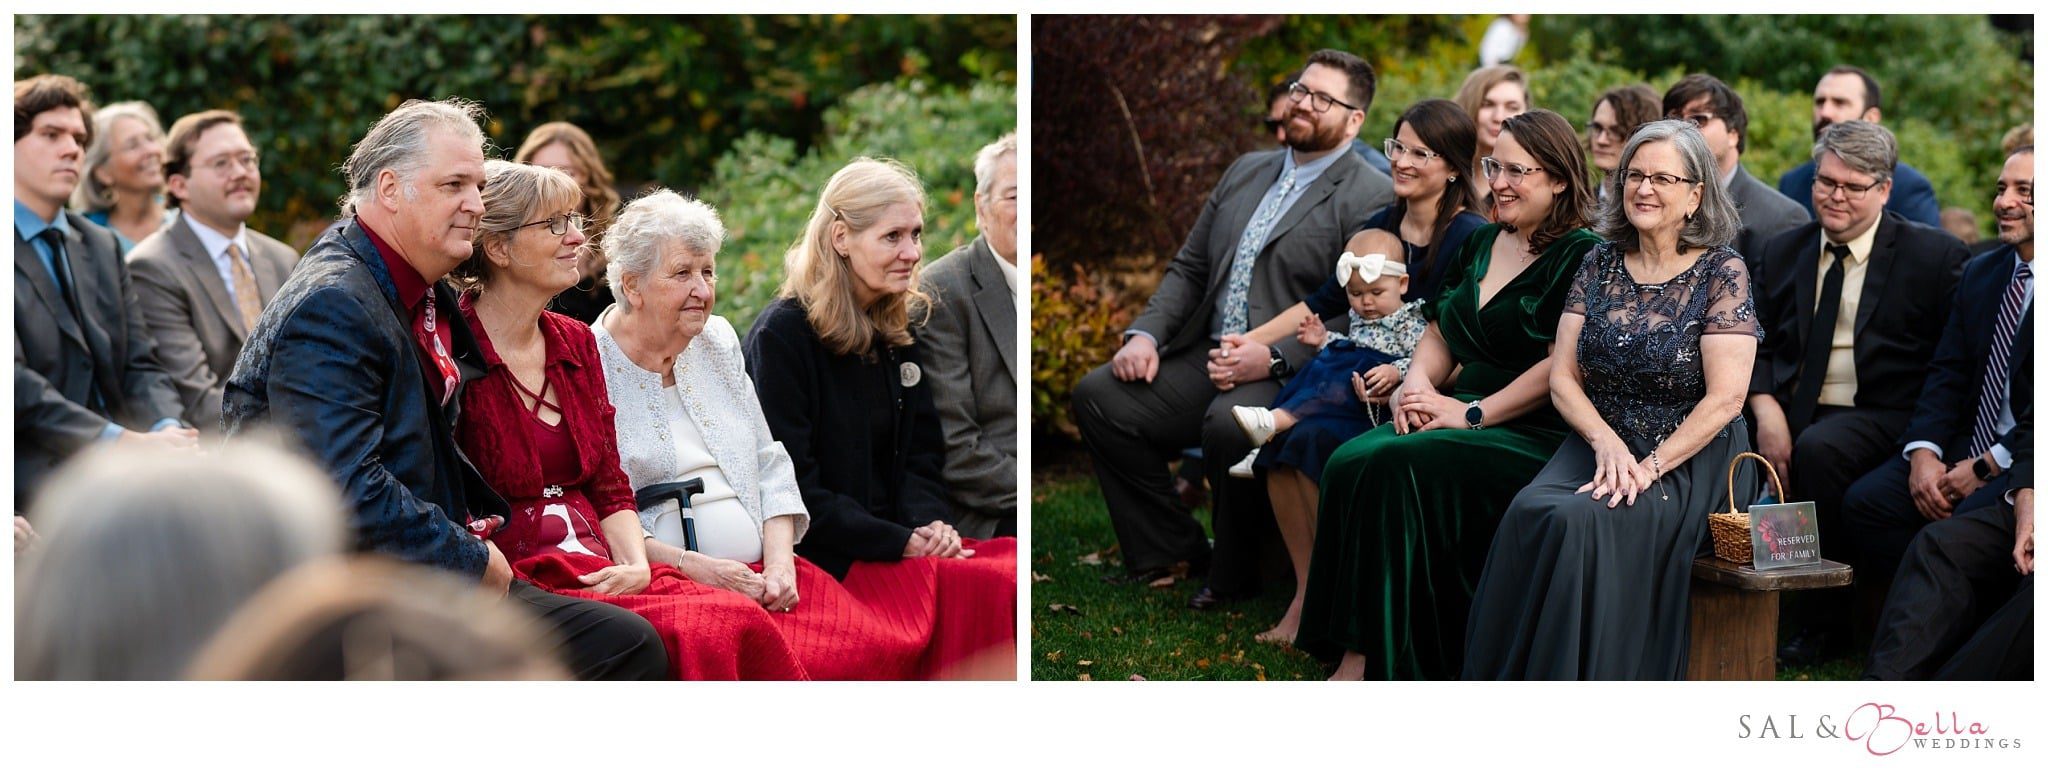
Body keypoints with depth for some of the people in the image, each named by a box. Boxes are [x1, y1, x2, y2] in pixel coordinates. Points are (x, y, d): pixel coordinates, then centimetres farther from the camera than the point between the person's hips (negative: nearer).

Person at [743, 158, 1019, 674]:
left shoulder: (898, 331, 14)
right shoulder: (782, 336, -8)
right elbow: (790, 484, -13)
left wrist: (928, 522, -7)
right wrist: (899, 543, -18)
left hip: (901, 542, 7)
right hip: (818, 554, -7)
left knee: (1011, 569, -20)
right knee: (975, 585, -28)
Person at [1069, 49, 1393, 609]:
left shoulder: (1373, 199, -4)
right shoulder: (1247, 171, 20)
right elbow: (1189, 268, 21)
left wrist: (1273, 358, -24)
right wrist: (1145, 333, 3)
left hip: (1289, 374, -8)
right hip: (1207, 356, 8)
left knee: (1230, 422, -37)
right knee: (1098, 395, -10)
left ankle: (1236, 576, -11)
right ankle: (1169, 552, 3)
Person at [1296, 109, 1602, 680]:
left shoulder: (1581, 259, -6)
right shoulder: (1479, 245, 19)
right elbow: (1440, 337, 23)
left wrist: (1472, 413, -16)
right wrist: (1417, 383, 1)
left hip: (1536, 437, -7)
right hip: (1463, 415, 7)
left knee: (1396, 468, -30)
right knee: (1351, 463, -22)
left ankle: (1369, 663, -25)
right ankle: (1351, 660, -26)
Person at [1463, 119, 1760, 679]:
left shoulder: (1722, 272, -3)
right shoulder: (1601, 265, 11)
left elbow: (1725, 397, -10)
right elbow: (1562, 377, 7)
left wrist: (1651, 465, -18)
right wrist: (1608, 442, -12)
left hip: (1688, 460, -4)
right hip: (1598, 445, 4)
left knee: (1581, 520, -33)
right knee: (1530, 512, -28)